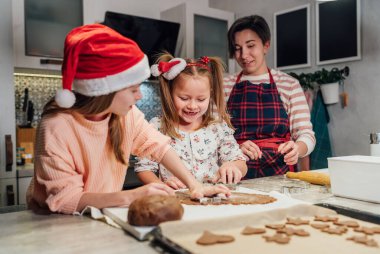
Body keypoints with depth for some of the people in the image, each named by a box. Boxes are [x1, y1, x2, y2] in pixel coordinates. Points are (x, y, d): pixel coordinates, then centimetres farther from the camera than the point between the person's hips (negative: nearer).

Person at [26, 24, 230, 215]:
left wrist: (194, 185, -12)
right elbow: (65, 199, -25)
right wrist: (130, 196, -35)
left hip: (105, 213, 4)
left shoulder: (126, 113, -10)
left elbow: (158, 146, -2)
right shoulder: (56, 127, -26)